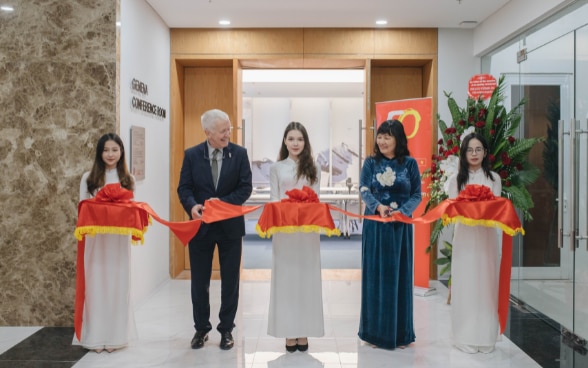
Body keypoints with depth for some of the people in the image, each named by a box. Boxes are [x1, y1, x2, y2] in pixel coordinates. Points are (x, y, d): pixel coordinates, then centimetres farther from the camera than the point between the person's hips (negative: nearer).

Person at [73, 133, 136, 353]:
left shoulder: (127, 180, 8)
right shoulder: (88, 178, 4)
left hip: (119, 238, 1)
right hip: (96, 238, -1)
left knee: (117, 283, 6)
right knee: (96, 283, 2)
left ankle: (115, 335, 16)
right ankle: (96, 336, 13)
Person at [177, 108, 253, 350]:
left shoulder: (239, 153, -3)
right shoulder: (192, 155, -1)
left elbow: (245, 187, -5)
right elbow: (184, 187, -2)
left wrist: (223, 202, -20)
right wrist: (192, 206, -23)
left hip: (230, 225, 0)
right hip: (200, 225, 1)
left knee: (230, 280, 8)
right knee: (199, 281, 10)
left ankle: (226, 329, 23)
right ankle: (201, 328, 26)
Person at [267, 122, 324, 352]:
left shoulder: (313, 170, 10)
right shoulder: (276, 168, 7)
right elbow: (273, 200, 4)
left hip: (308, 230, 1)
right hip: (284, 229, -1)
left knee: (306, 278, 2)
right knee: (285, 278, 0)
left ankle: (304, 331, 10)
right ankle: (289, 332, 7)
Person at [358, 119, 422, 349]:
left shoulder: (409, 163, 2)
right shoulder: (370, 162, 4)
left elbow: (417, 195, 0)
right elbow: (364, 190, -6)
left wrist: (402, 211, -18)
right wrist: (378, 206, -25)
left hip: (400, 226, 0)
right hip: (374, 226, 1)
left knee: (399, 276, 5)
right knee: (375, 275, 4)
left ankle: (400, 332, 18)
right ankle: (375, 330, 16)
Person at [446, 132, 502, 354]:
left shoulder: (494, 178, 9)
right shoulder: (456, 179, 7)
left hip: (486, 235, 1)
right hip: (464, 234, -1)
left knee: (486, 283, 2)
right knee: (465, 284, -1)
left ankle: (485, 337, 11)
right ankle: (465, 337, 6)